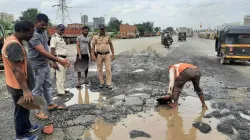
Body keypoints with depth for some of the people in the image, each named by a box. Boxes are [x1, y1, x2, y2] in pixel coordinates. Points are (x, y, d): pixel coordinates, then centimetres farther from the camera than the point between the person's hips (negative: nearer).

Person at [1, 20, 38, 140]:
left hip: (20, 84, 10)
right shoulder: (14, 45, -27)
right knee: (21, 110, 8)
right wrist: (26, 90, -33)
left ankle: (27, 127, 43)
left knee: (24, 109, 25)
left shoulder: (13, 40, 7)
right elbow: (16, 70, -31)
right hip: (19, 86, -10)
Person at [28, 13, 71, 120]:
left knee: (47, 85, 19)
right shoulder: (33, 35, -24)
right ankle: (38, 111, 16)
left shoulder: (43, 32, 5)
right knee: (38, 89, 3)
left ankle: (51, 104, 34)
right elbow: (43, 52, -32)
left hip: (46, 64, 9)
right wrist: (59, 60, -38)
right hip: (37, 66, -9)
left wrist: (52, 61, 18)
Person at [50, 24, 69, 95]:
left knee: (63, 76, 15)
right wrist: (54, 62, -23)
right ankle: (60, 92, -2)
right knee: (60, 76, -7)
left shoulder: (61, 38, 18)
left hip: (63, 58, 10)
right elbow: (52, 50, -17)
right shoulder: (54, 37, -11)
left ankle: (62, 89, 25)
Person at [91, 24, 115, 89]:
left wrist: (113, 54, 4)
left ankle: (108, 84, -1)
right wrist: (93, 55, -11)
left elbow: (111, 45, 8)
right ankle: (101, 83, 20)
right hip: (99, 55, 0)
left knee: (108, 69, -5)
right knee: (99, 69, 6)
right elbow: (93, 46, -2)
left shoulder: (108, 36, 3)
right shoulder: (95, 37, -1)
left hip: (107, 54, 0)